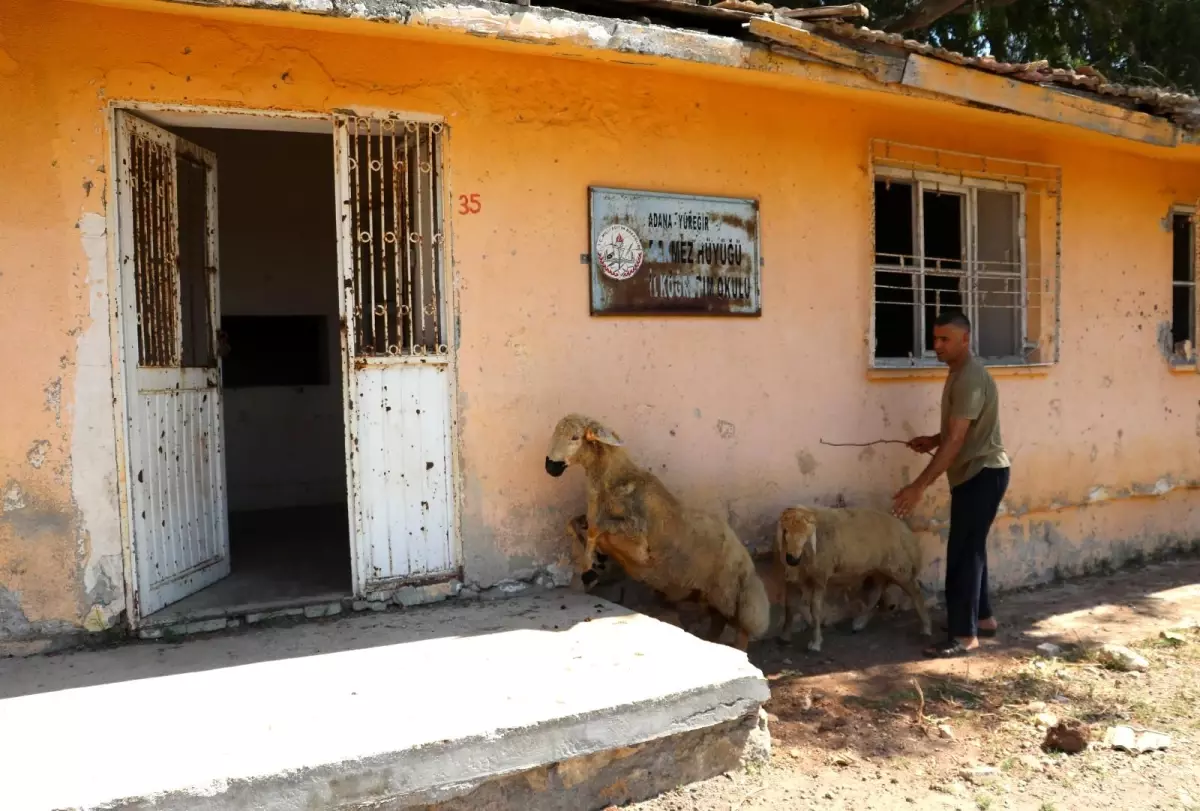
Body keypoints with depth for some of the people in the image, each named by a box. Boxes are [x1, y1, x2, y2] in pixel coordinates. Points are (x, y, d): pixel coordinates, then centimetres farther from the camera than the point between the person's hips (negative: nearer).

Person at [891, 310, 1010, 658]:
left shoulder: (970, 378, -22)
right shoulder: (959, 373, 11)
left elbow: (957, 440, -27)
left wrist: (919, 486, -28)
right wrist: (933, 440, 5)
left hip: (983, 474, -10)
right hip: (973, 474, 10)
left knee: (962, 553, -7)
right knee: (970, 549, 18)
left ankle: (964, 635, 1)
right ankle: (982, 618, 31)